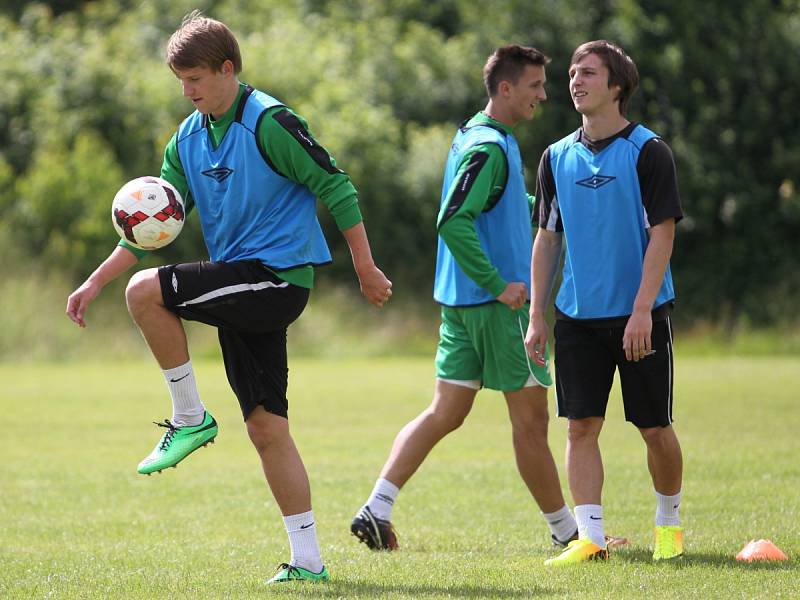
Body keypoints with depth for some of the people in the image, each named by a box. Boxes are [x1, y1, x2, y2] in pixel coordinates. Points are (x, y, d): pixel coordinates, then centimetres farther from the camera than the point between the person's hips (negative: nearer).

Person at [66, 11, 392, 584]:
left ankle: (190, 418, -3)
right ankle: (307, 561, 6)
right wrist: (95, 282, 7)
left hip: (277, 276, -8)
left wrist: (367, 268, -9)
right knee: (267, 428, 4)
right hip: (245, 290, 8)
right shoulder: (188, 139, 12)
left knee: (146, 292, -18)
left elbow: (334, 186, -10)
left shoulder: (268, 121, -11)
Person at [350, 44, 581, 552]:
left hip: (462, 301, 10)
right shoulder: (489, 147, -16)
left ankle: (376, 510, 0)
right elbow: (452, 222, -26)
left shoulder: (476, 137, 15)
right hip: (496, 304, -10)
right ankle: (566, 530, 11)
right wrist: (498, 285, -23)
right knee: (531, 418, 1)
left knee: (446, 413, 8)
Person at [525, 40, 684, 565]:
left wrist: (642, 311, -18)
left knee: (655, 427, 3)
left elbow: (662, 233, -10)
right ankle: (590, 536, -3)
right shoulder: (558, 157, 9)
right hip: (577, 317, 4)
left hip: (640, 317, -4)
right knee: (582, 425, -4)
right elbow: (547, 238, 14)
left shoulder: (647, 150, -6)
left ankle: (669, 521, 24)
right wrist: (537, 317, 7)